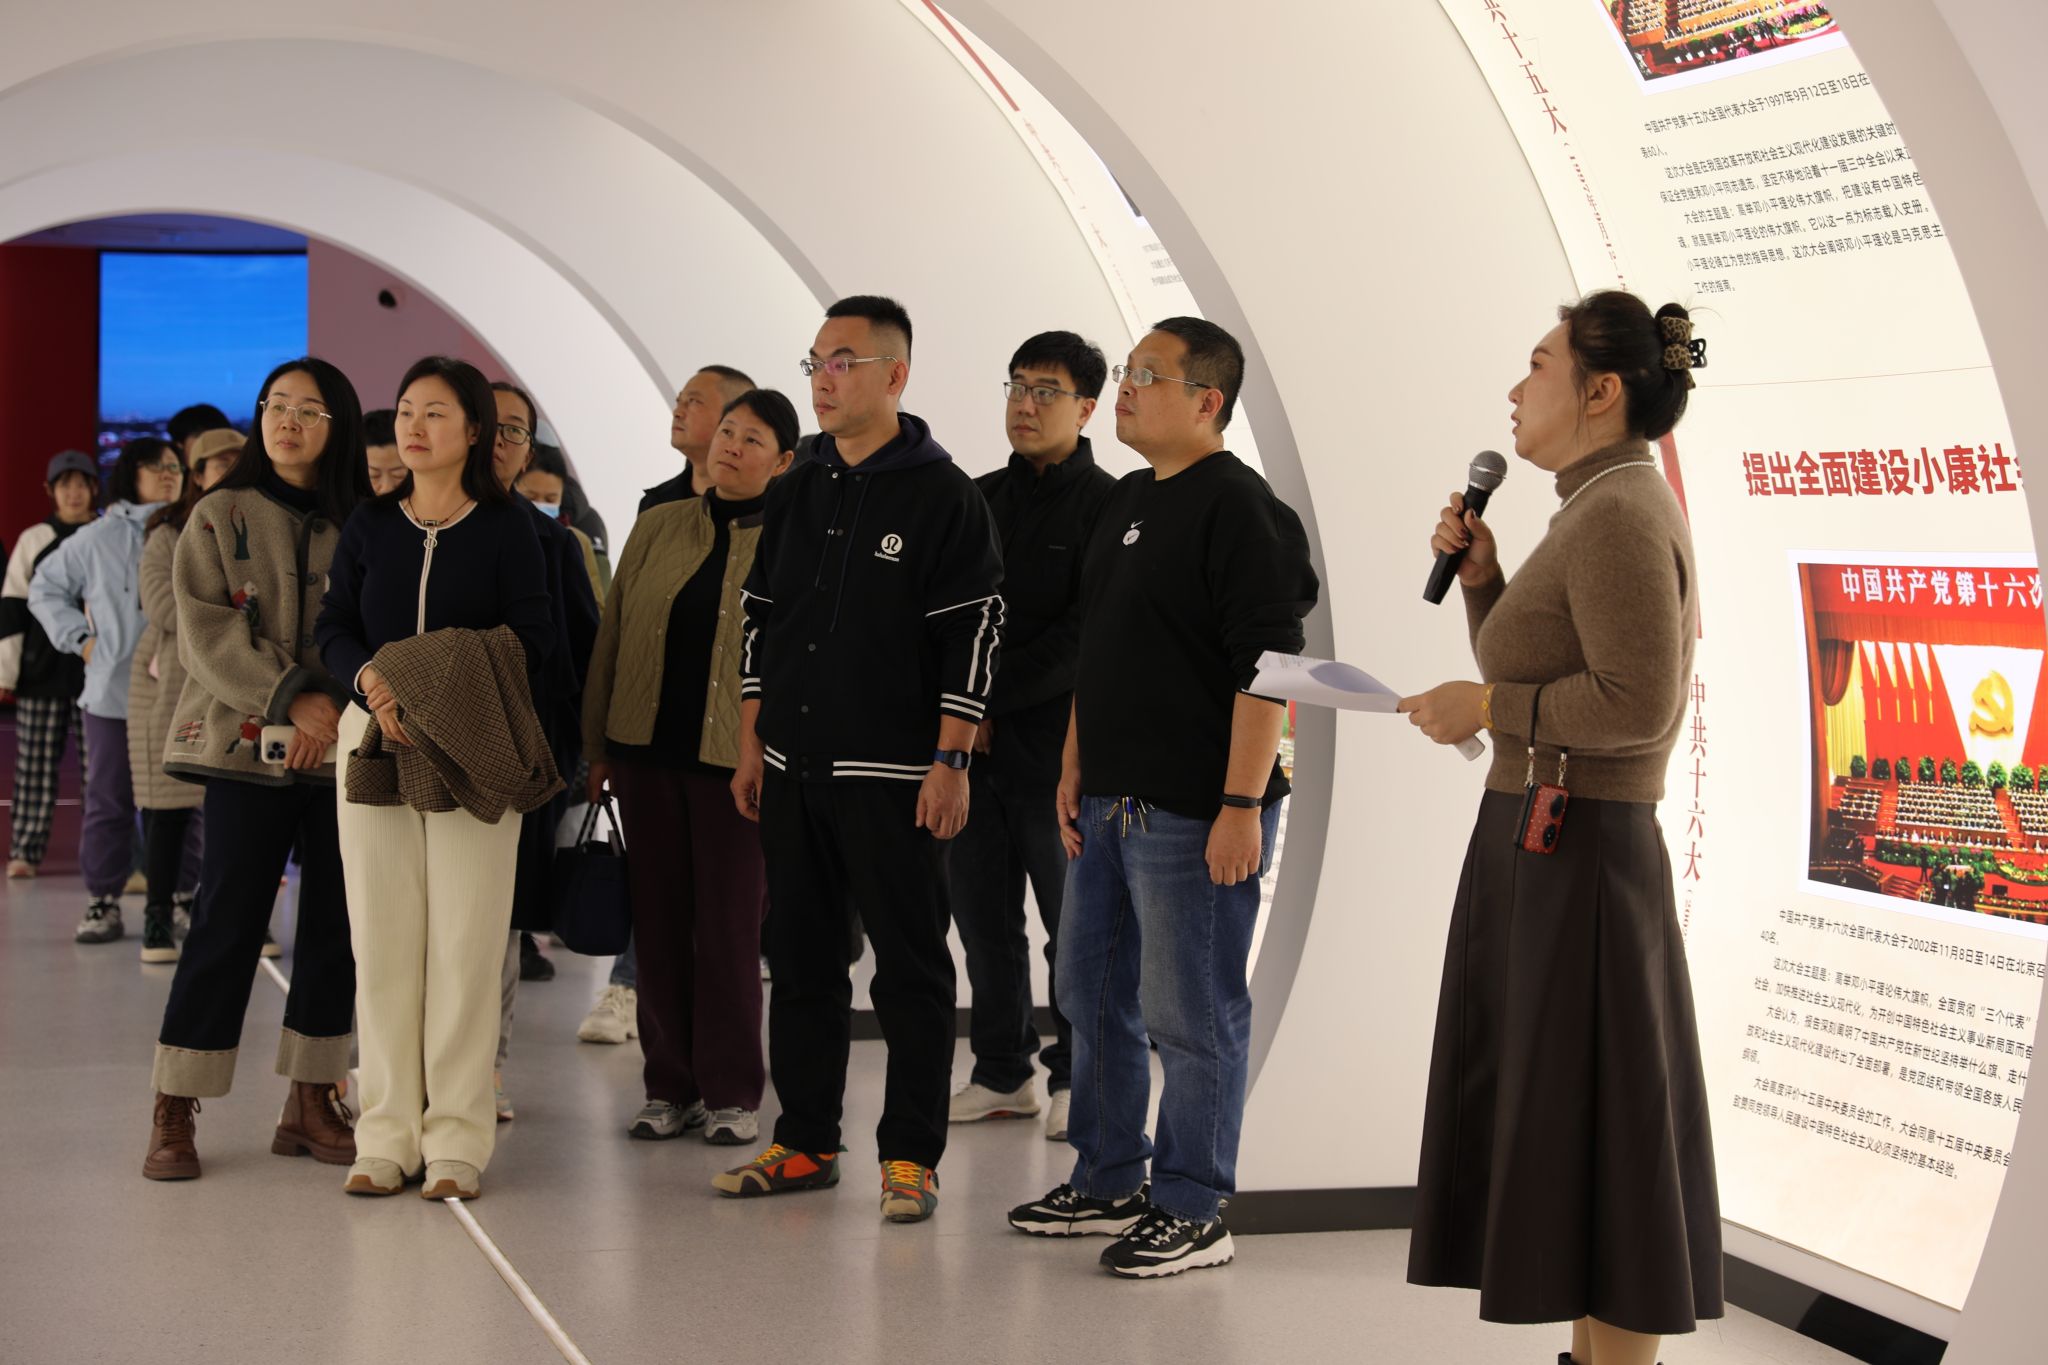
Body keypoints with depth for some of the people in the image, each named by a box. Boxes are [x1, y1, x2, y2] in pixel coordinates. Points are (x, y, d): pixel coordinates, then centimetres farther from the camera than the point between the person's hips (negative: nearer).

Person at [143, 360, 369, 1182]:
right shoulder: (221, 516, 3)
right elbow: (207, 632, -5)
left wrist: (336, 709, -12)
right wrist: (290, 699, -15)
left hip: (342, 746, 3)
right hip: (245, 742, -3)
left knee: (335, 925, 5)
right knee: (228, 922, -3)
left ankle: (311, 1099, 16)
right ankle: (174, 1114, 3)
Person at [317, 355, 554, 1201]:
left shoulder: (506, 528, 2)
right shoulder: (369, 525, 11)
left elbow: (533, 642, -3)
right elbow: (332, 629, 6)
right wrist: (372, 683, -15)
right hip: (373, 740, 3)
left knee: (465, 937, -5)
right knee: (382, 936, 1)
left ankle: (457, 1137, 0)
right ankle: (388, 1133, 7)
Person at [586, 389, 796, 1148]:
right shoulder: (659, 527, 9)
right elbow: (612, 635, 12)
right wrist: (596, 744, 9)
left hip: (734, 758, -3)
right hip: (646, 750, 4)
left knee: (730, 926, -1)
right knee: (659, 921, 7)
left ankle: (731, 1092, 9)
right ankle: (670, 1086, 16)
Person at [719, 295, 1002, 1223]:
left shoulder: (942, 496, -6)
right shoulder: (797, 494, 12)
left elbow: (974, 636, -9)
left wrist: (950, 762, -14)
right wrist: (751, 746, 12)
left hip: (892, 775, -6)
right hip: (792, 770, 6)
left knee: (910, 968, 0)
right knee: (800, 961, 11)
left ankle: (910, 1155, 6)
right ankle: (805, 1142, 20)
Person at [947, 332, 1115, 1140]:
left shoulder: (1105, 506, -4)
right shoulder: (978, 500, 14)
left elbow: (1082, 638, -12)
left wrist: (993, 696, -13)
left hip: (1058, 747, -5)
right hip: (973, 743, 6)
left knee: (1073, 922, 2)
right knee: (983, 915, 9)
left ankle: (1074, 1080, 11)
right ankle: (1002, 1072, 19)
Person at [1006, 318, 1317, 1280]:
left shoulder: (1237, 507, -13)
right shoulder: (1127, 501, 15)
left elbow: (1267, 666, -19)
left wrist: (1242, 805, -22)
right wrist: (1074, 770, 18)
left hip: (1195, 812, -10)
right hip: (1110, 803, 10)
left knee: (1190, 1015, -2)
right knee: (1094, 996, 17)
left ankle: (1192, 1213, 8)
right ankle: (1107, 1183, 29)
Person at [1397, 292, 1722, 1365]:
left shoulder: (1621, 516, -15)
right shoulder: (1600, 510, 15)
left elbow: (1635, 703, -25)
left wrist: (1483, 708, -16)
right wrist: (1481, 576, 8)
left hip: (1577, 860, -10)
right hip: (1533, 846, 10)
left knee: (1595, 1135, -5)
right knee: (1553, 1125, 14)